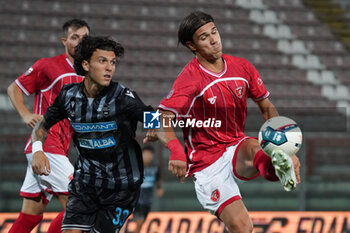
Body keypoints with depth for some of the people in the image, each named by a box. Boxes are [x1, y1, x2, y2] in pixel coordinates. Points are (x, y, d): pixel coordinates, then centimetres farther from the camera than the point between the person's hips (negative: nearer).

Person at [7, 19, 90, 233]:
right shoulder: (48, 65, -3)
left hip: (59, 149, 8)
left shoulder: (86, 77, 17)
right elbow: (14, 88, 4)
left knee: (31, 214, 7)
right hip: (45, 144, -8)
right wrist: (25, 115, -11)